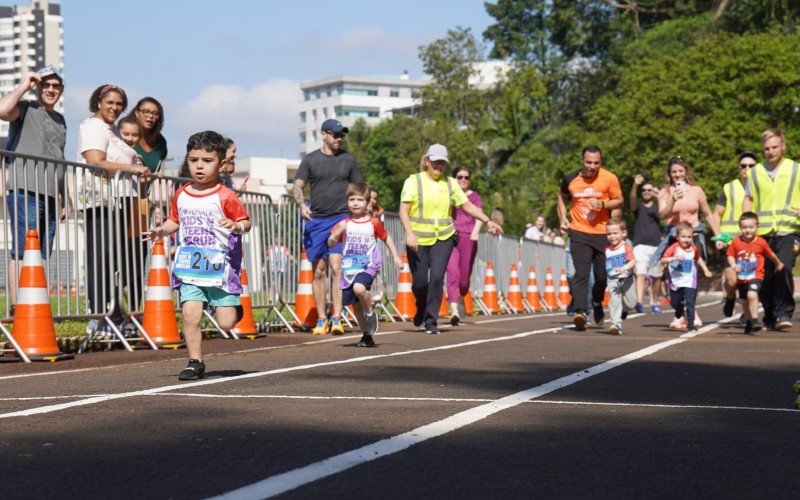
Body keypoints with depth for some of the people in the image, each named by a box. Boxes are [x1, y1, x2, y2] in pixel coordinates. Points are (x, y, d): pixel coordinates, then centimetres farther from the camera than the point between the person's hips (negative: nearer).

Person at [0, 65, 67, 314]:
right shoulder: (25, 109, 2)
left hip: (50, 197, 7)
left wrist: (65, 198, 24)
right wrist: (24, 86, -10)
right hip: (25, 192, -7)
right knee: (22, 251, -10)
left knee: (41, 254, 6)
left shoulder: (59, 119, 23)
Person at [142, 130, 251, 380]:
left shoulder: (225, 197, -8)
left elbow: (245, 222, -5)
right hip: (190, 268, 3)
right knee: (190, 314, -10)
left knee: (226, 323, -2)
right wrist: (161, 230, 0)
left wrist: (236, 226, -27)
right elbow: (175, 221, 19)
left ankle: (234, 305, 34)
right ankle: (195, 362, 3)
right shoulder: (181, 195, 7)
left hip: (221, 268, -3)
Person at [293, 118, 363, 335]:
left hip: (341, 219, -1)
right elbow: (298, 187, 4)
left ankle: (336, 319, -13)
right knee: (318, 272, 3)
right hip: (315, 220, 1)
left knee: (336, 269, -12)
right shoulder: (310, 159, 7)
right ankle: (321, 320, 9)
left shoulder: (348, 159, 9)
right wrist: (302, 205, -16)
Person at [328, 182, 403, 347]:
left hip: (368, 266, -3)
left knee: (359, 288, -33)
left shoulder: (374, 223, -1)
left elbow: (386, 238, 14)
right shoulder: (344, 224, 2)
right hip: (349, 268, 4)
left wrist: (395, 256, 12)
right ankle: (367, 335, 25)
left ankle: (370, 313, -5)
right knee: (356, 304, 9)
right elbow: (331, 243, -2)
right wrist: (338, 232, -20)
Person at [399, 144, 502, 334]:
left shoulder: (450, 183, 9)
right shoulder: (413, 181, -1)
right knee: (419, 281, 0)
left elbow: (467, 205, 10)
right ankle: (421, 308, 35)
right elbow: (403, 210, -7)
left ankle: (431, 321, -4)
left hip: (443, 238, 2)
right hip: (418, 239, -2)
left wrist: (487, 221, -1)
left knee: (437, 277, -13)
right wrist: (409, 233, -21)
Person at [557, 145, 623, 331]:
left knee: (602, 275, 9)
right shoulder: (570, 179, 1)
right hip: (579, 233, 0)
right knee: (581, 273, -13)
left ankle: (597, 302, 39)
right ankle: (580, 312, -22)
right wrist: (563, 217, 7)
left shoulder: (609, 179, -5)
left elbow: (619, 201, 4)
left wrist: (603, 204, -15)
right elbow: (562, 197, 20)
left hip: (602, 233, 0)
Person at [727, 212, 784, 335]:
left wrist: (778, 264, 22)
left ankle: (755, 321, -24)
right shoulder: (736, 242, -9)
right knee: (745, 301, 19)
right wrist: (733, 265, -21)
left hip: (755, 275, -3)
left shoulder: (761, 242, -11)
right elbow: (730, 256, 0)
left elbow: (771, 254, 6)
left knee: (752, 295, -30)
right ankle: (749, 323, 40)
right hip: (741, 277, 4)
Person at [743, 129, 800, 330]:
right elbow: (748, 200, 15)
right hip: (762, 232, 3)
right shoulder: (755, 172, 13)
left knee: (784, 269, -21)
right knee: (765, 276, 5)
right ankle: (769, 317, 19)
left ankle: (783, 314, -19)